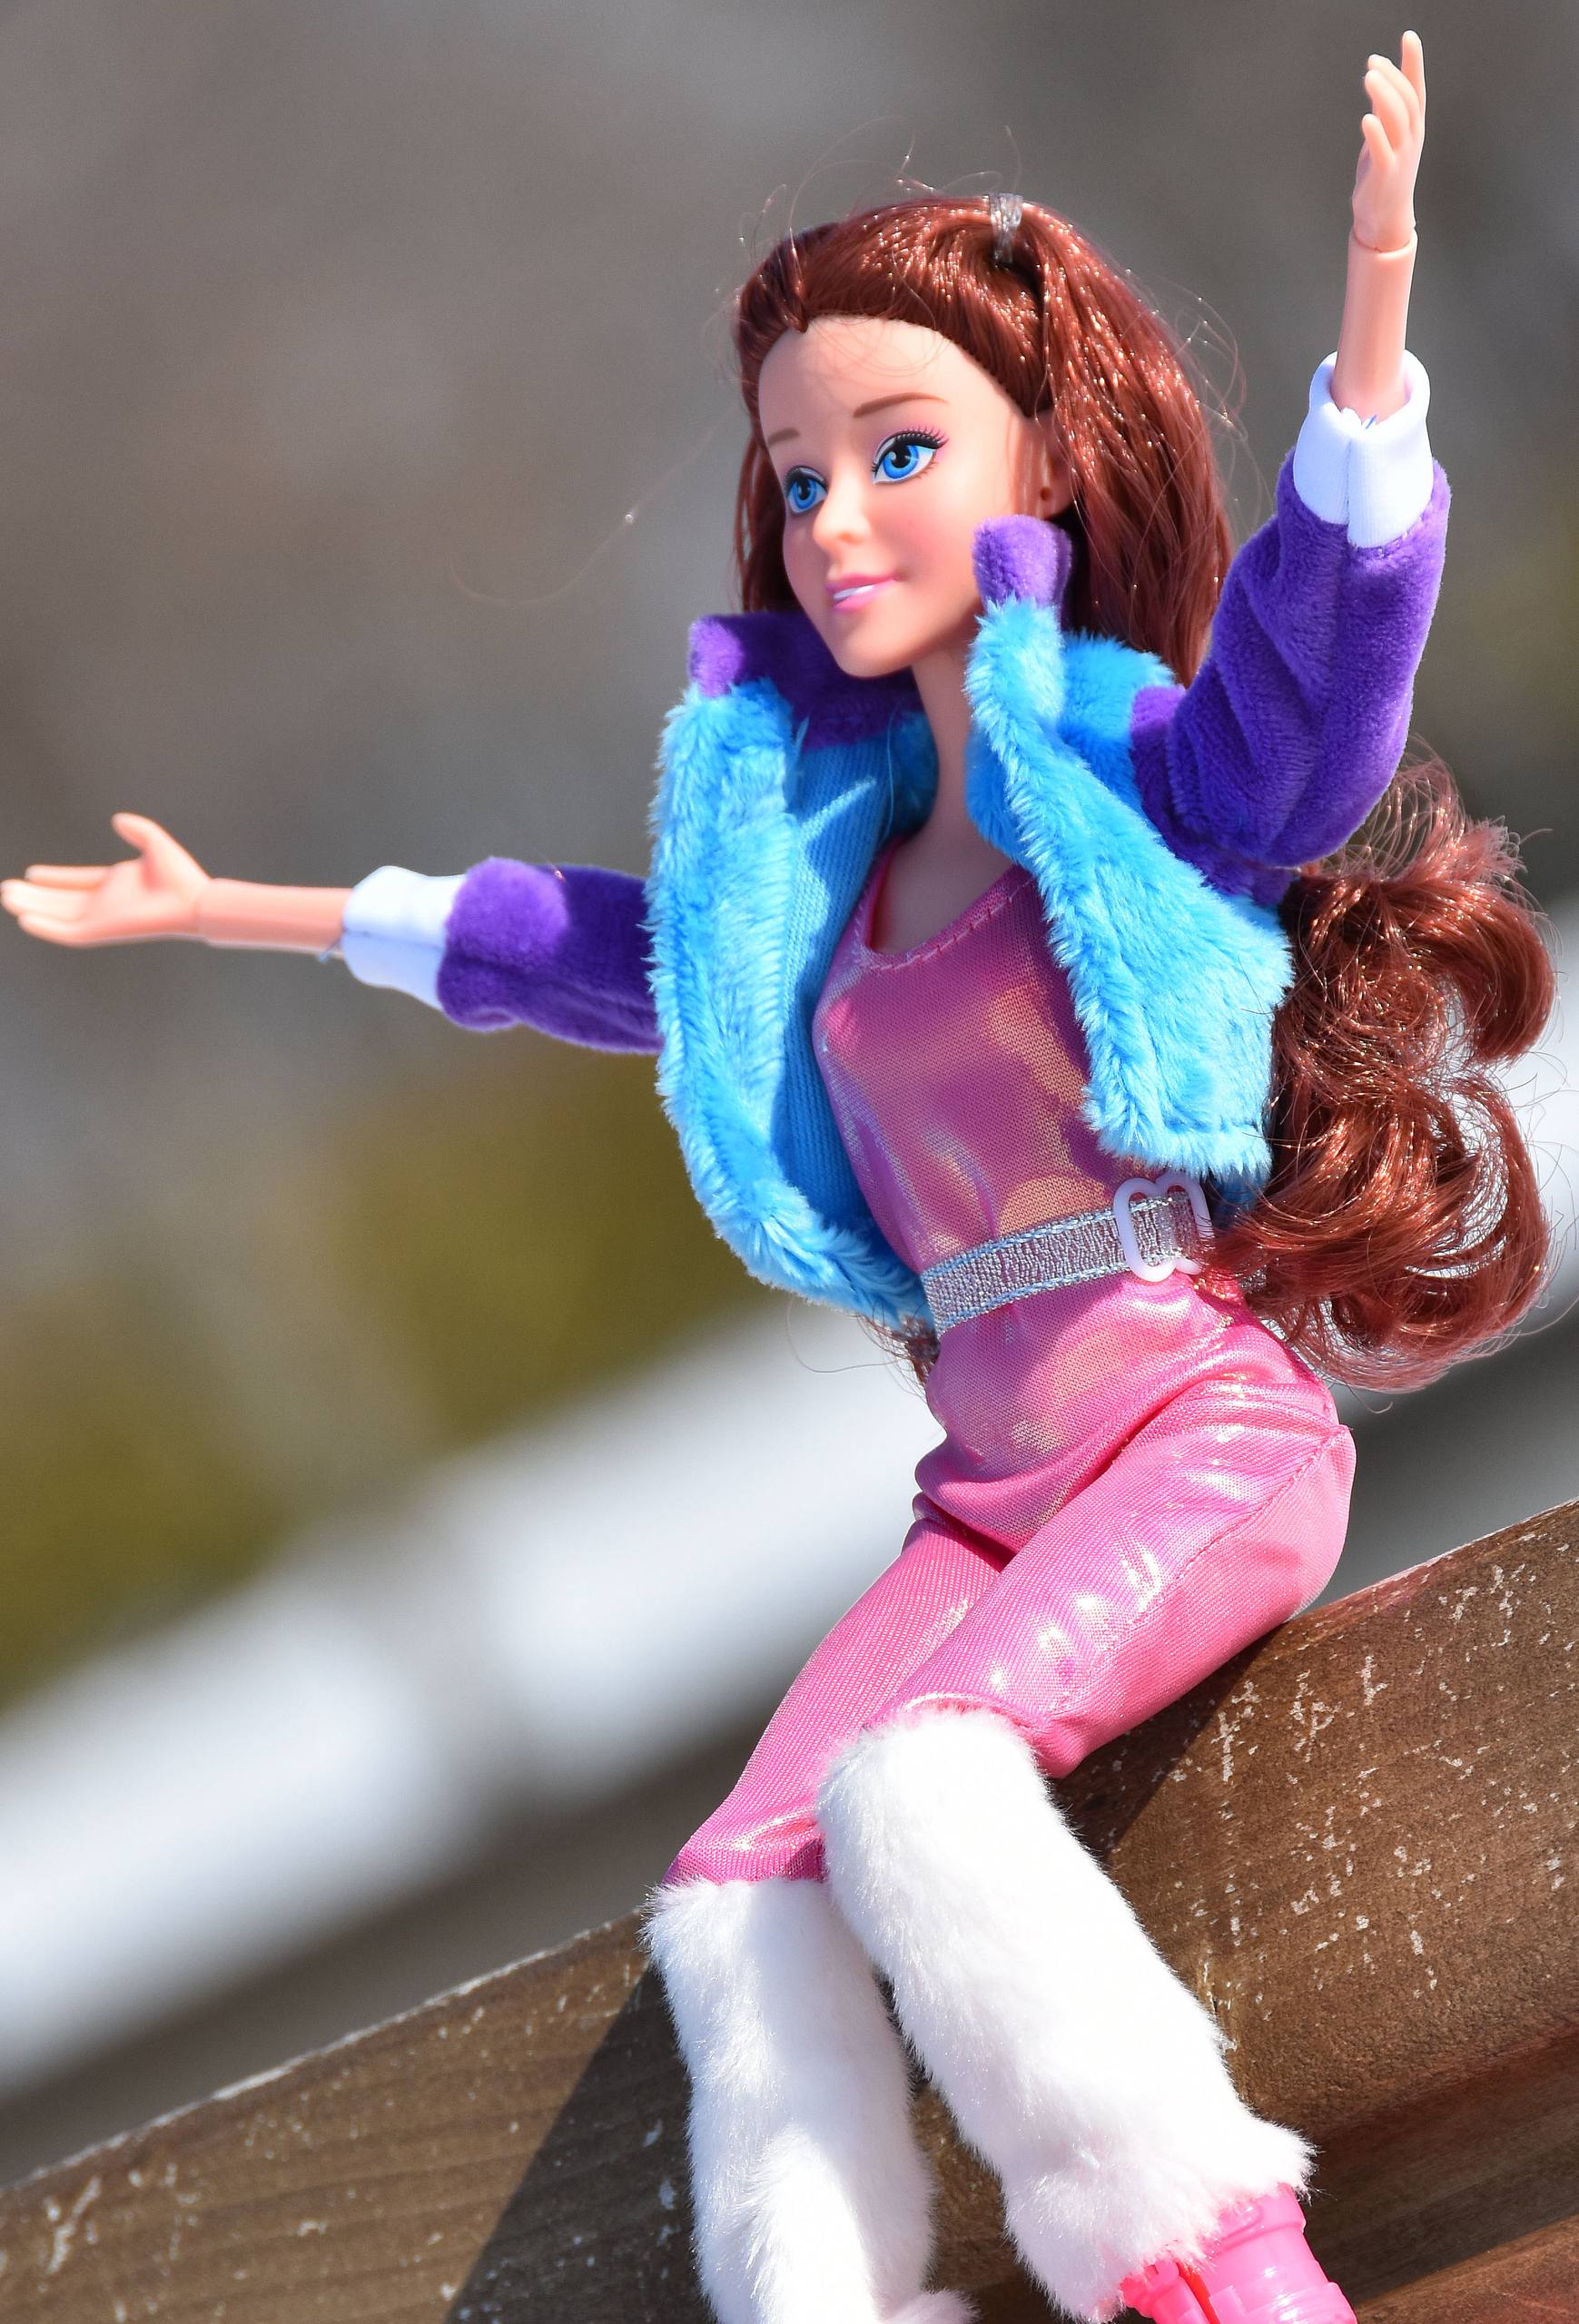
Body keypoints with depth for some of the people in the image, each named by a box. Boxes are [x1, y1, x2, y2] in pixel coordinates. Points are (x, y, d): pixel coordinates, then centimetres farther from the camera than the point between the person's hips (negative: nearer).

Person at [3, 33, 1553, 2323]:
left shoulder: (1158, 767, 1)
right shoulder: (816, 864, 20)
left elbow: (1325, 622, -19)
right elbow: (548, 936, 34)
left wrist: (1374, 312, -35)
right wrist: (229, 913, 42)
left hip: (1209, 1427, -6)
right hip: (996, 1495, 7)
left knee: (918, 1780, -31)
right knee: (737, 1883, -14)